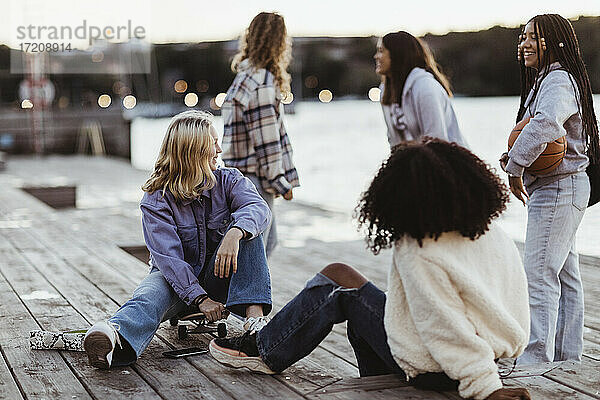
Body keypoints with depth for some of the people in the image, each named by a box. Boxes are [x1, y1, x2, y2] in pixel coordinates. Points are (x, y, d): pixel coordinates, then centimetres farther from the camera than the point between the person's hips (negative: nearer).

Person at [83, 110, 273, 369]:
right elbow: (169, 257, -22)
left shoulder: (228, 181, -2)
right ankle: (115, 339, -69)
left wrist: (234, 234, -46)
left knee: (244, 227, -22)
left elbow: (259, 207, -24)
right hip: (175, 278, -2)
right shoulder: (156, 199, -11)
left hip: (218, 277, 3)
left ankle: (254, 313, -35)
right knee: (149, 296, -36)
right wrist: (200, 299, -36)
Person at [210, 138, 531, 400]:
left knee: (338, 278, 5)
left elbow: (447, 330, -27)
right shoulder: (493, 234, -3)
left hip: (432, 372, -7)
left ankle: (264, 350, 19)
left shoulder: (419, 254, -25)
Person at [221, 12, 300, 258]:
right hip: (253, 182, -10)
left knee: (267, 242, 18)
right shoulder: (262, 83, -16)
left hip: (245, 179, 10)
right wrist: (280, 183, -13)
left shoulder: (247, 75, 15)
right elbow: (266, 139, -19)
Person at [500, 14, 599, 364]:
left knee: (541, 276, -10)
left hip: (558, 188, -11)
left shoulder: (558, 80, -15)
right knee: (565, 278, 14)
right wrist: (515, 157, 5)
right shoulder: (542, 80, 18)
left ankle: (536, 360, -7)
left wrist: (516, 166, -26)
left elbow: (546, 123, -36)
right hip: (560, 189, 11)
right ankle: (568, 358, 22)